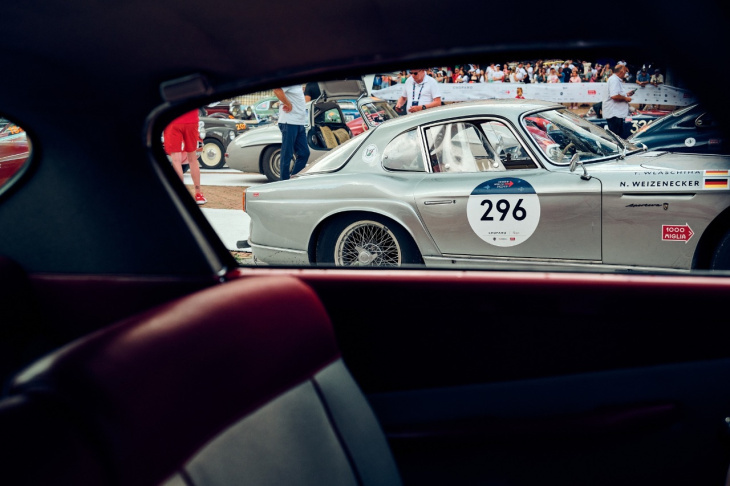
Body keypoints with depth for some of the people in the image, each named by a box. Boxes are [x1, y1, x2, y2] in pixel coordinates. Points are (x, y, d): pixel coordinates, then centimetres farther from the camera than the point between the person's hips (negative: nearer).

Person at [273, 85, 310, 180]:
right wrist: (288, 104, -18)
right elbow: (277, 90, -26)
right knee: (287, 155, -3)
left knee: (304, 153, 9)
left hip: (300, 124, 9)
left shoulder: (299, 86, 18)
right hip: (289, 123, -9)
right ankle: (285, 181, 4)